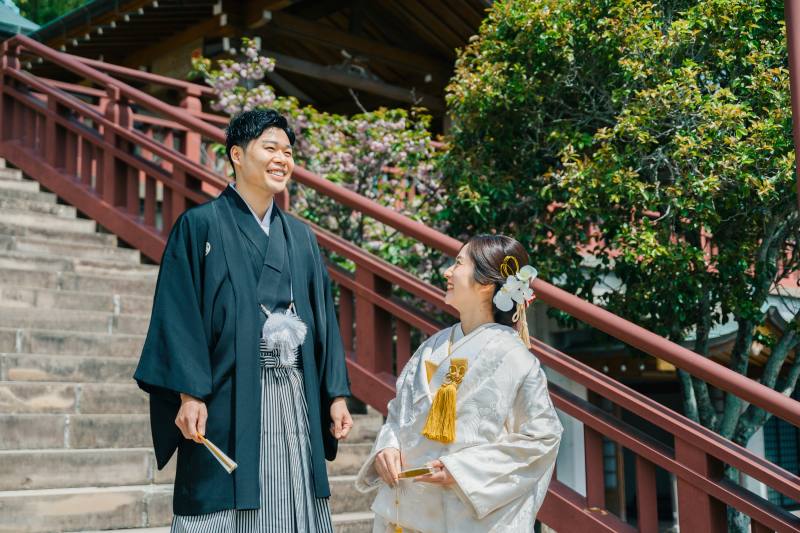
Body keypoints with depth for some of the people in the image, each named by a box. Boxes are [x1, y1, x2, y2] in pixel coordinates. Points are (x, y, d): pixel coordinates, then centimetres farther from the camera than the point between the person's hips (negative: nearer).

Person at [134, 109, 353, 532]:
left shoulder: (301, 237, 16)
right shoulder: (201, 226, 0)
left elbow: (323, 317, 15)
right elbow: (179, 312, -7)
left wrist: (336, 393, 9)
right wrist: (189, 393, -15)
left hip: (295, 402, 5)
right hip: (228, 402, -5)